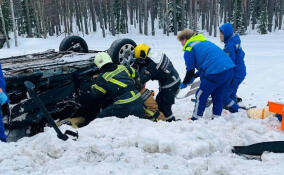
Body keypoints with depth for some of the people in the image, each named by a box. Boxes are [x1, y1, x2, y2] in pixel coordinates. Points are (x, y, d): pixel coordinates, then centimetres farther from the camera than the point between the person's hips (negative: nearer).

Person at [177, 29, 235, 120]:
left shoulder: (189, 49, 4)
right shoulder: (205, 42, 28)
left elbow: (190, 70, 4)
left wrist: (184, 83, 19)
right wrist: (196, 75, 32)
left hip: (215, 73, -8)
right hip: (229, 69, 8)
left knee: (201, 95, 8)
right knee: (217, 95, 21)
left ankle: (196, 119, 16)